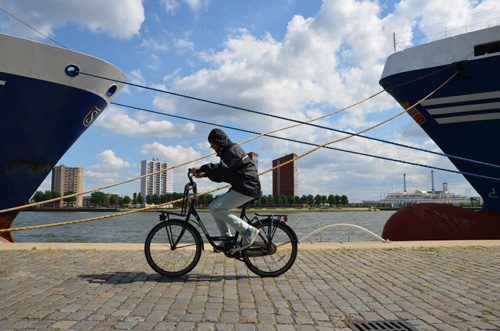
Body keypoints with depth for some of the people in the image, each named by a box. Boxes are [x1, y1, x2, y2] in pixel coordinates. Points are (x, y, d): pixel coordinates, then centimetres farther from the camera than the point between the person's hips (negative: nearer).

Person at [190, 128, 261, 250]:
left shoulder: (234, 150, -9)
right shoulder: (226, 152, 22)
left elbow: (223, 168, -25)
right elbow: (221, 176, 20)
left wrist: (202, 168, -25)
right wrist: (205, 174, 7)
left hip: (247, 188, -10)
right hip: (239, 187, 10)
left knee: (216, 209, -17)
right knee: (213, 207, 6)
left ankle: (248, 230, -15)